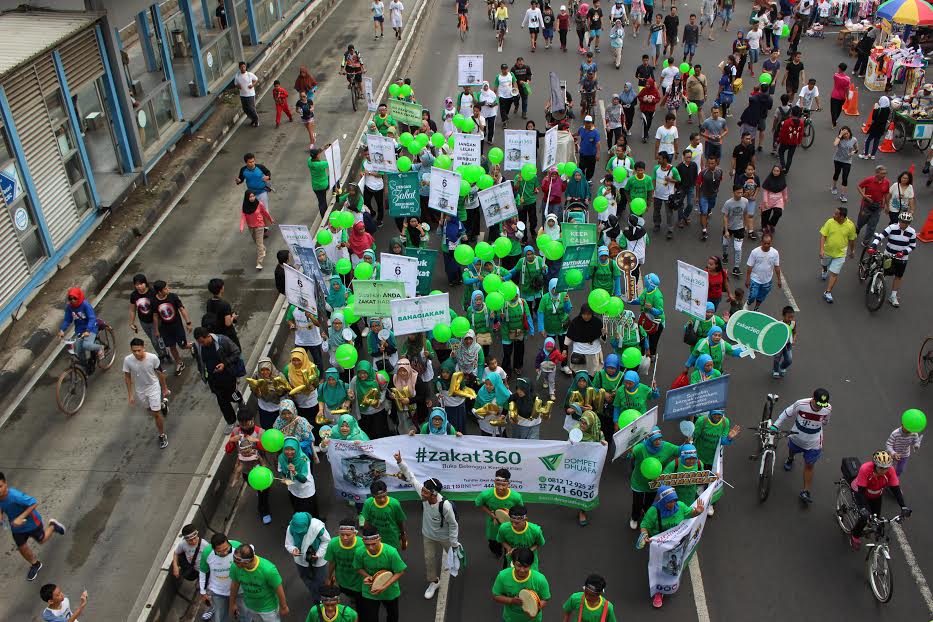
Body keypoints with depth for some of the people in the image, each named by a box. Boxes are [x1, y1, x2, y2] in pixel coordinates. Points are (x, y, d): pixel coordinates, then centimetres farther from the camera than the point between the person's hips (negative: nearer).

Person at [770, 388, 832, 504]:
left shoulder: (828, 409, -24)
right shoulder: (800, 404, -31)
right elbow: (787, 413, -13)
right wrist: (775, 425, -13)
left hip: (813, 443, -1)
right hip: (796, 437, 1)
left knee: (809, 466, 7)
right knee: (792, 450, 32)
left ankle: (805, 492, 20)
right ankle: (790, 459, 68)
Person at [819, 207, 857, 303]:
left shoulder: (850, 225, -18)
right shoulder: (830, 222, -19)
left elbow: (852, 240, -2)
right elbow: (823, 236, -16)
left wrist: (852, 251, 10)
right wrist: (821, 249, -26)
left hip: (840, 253, -2)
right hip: (827, 251, 2)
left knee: (834, 273, -5)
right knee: (824, 264, 31)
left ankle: (827, 292, 2)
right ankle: (825, 271, 66)